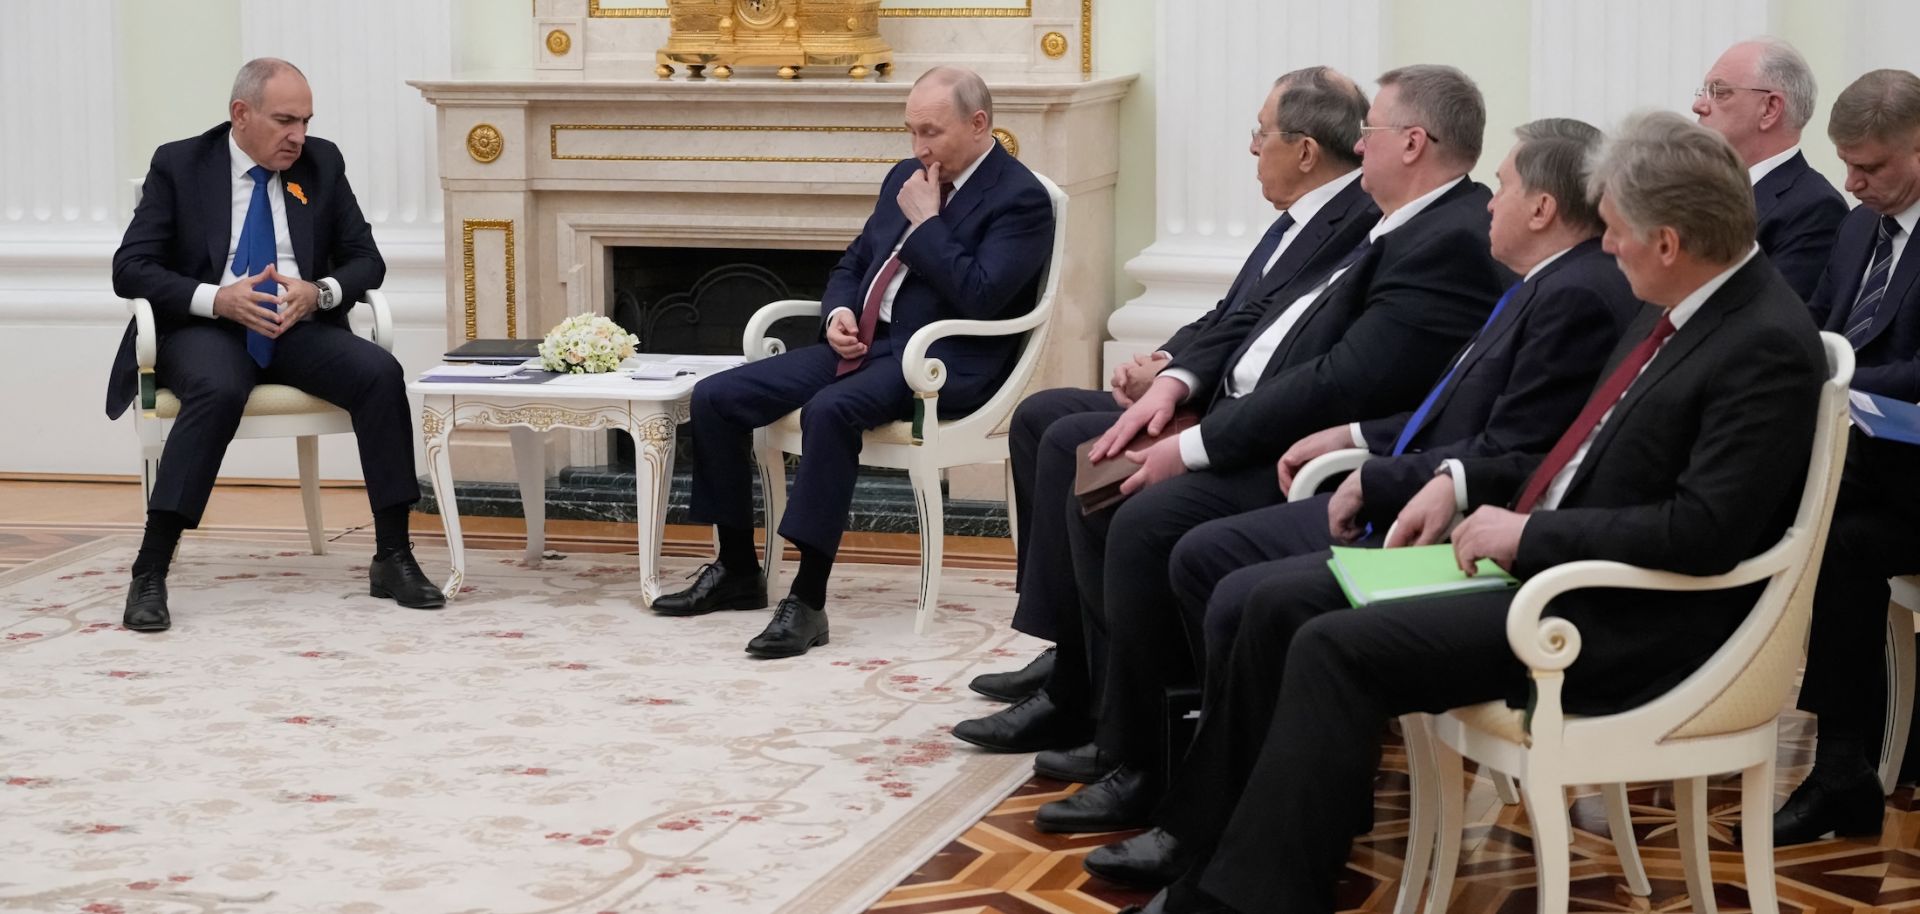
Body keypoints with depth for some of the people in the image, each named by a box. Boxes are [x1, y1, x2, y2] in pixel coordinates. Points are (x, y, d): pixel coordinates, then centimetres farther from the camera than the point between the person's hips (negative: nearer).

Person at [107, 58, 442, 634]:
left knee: (380, 374, -26)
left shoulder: (321, 164, 9)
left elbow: (366, 260, 9)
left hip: (298, 329, 3)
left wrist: (319, 292, -14)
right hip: (205, 329, -3)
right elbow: (130, 268, -6)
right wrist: (218, 299, -21)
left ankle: (393, 559, -21)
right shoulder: (179, 166, -1)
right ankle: (149, 574, -36)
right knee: (219, 390, -38)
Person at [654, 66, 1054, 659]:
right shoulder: (905, 178, 17)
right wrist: (838, 312, 3)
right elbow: (852, 263, 25)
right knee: (715, 397, -5)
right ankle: (737, 571, 8)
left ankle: (808, 599, -35)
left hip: (941, 364, -8)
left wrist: (925, 222, -12)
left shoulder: (1021, 199, -7)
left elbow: (980, 296, -20)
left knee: (829, 410, -38)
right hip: (862, 343, 9)